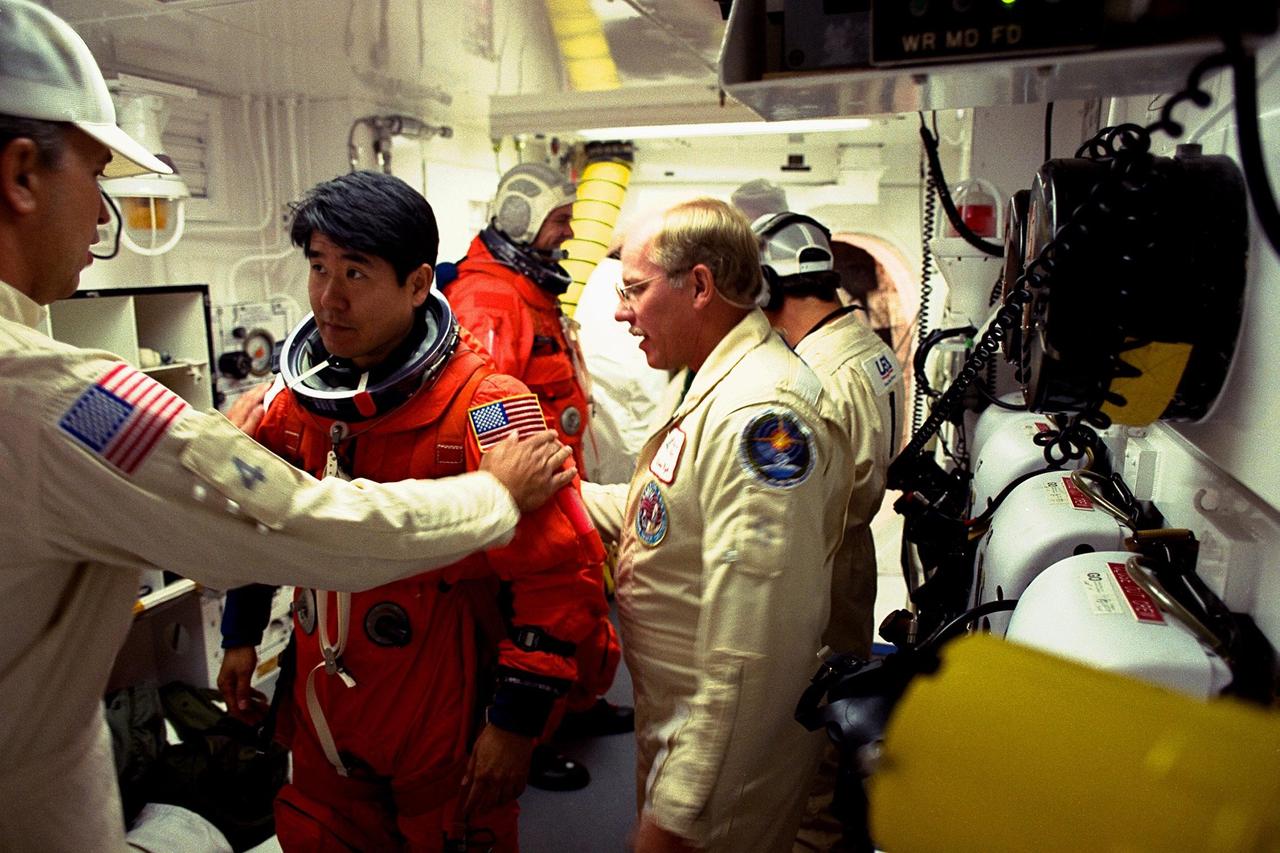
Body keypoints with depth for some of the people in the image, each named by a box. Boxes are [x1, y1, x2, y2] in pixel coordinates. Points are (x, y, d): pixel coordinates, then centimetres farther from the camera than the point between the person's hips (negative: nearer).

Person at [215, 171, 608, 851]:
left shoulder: (484, 413, -23)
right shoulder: (293, 397, -3)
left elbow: (561, 576, -21)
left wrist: (517, 723, -18)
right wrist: (240, 636, 17)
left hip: (447, 730, -5)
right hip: (320, 716, 6)